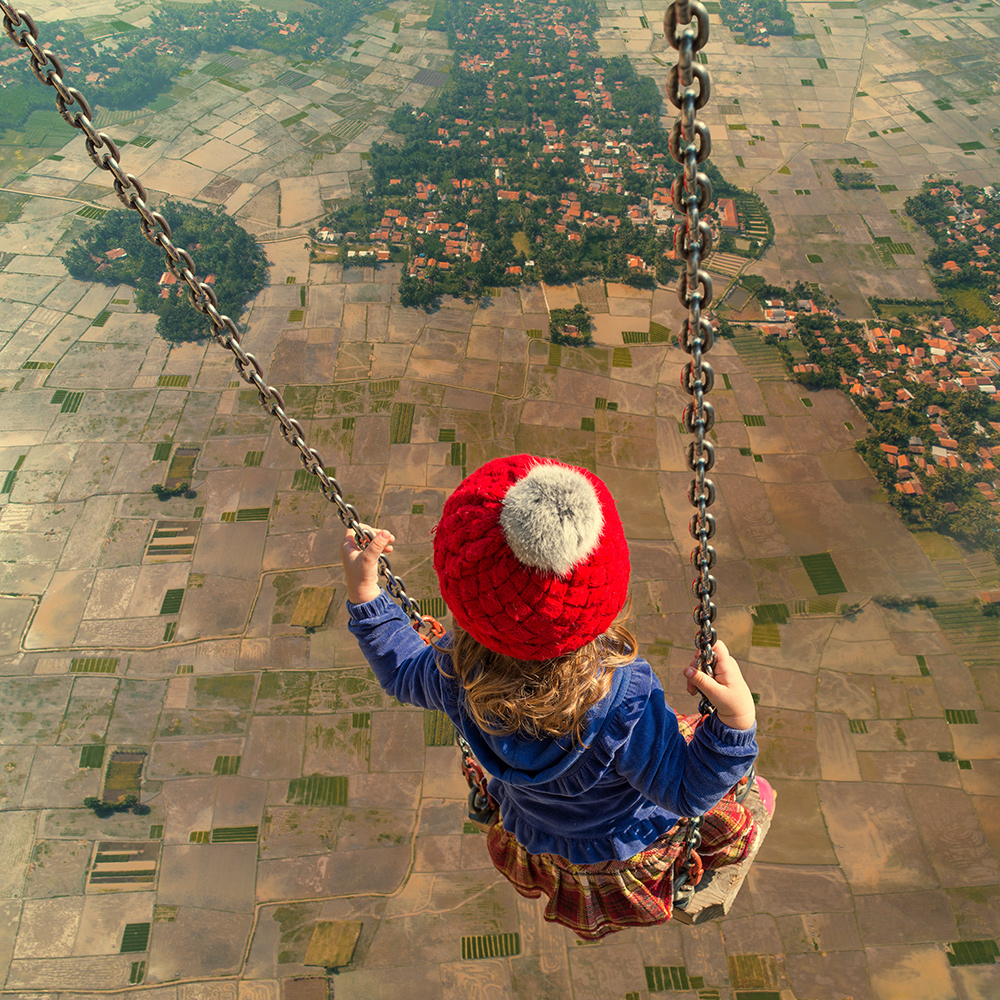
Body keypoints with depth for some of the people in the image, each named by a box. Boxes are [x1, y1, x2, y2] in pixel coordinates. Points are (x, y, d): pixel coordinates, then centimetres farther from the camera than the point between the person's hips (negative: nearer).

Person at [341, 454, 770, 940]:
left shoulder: (459, 672, -32)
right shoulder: (626, 700, -44)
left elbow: (403, 672, -9)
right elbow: (687, 791, -27)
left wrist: (363, 593, -7)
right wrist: (736, 722, -42)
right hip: (630, 856, -3)